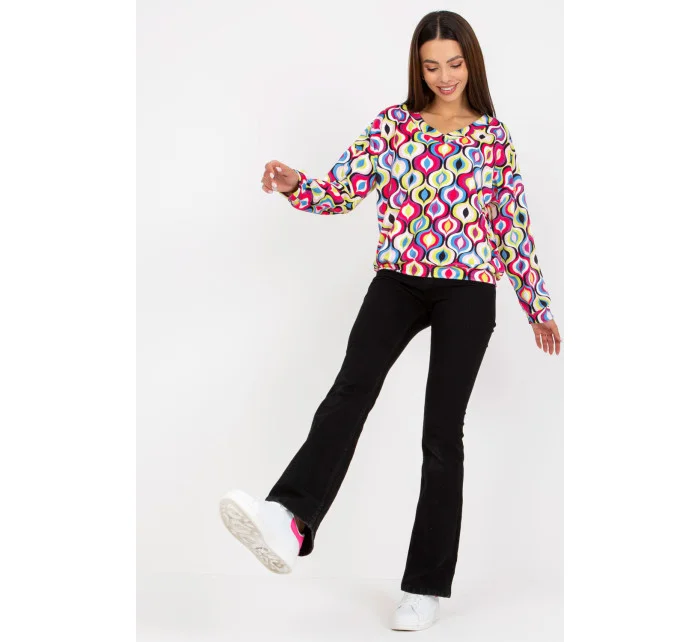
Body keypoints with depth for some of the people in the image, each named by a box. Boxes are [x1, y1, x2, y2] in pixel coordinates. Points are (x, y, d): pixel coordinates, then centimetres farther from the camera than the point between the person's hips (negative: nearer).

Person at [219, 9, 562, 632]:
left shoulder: (494, 137, 5)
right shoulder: (392, 124, 6)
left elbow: (515, 226, 10)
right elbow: (341, 190, 3)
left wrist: (539, 305, 13)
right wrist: (294, 185, -18)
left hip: (468, 291, -1)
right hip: (397, 280, 1)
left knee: (443, 429, -1)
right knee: (352, 387, -25)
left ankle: (427, 585, 7)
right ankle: (290, 518, -43)